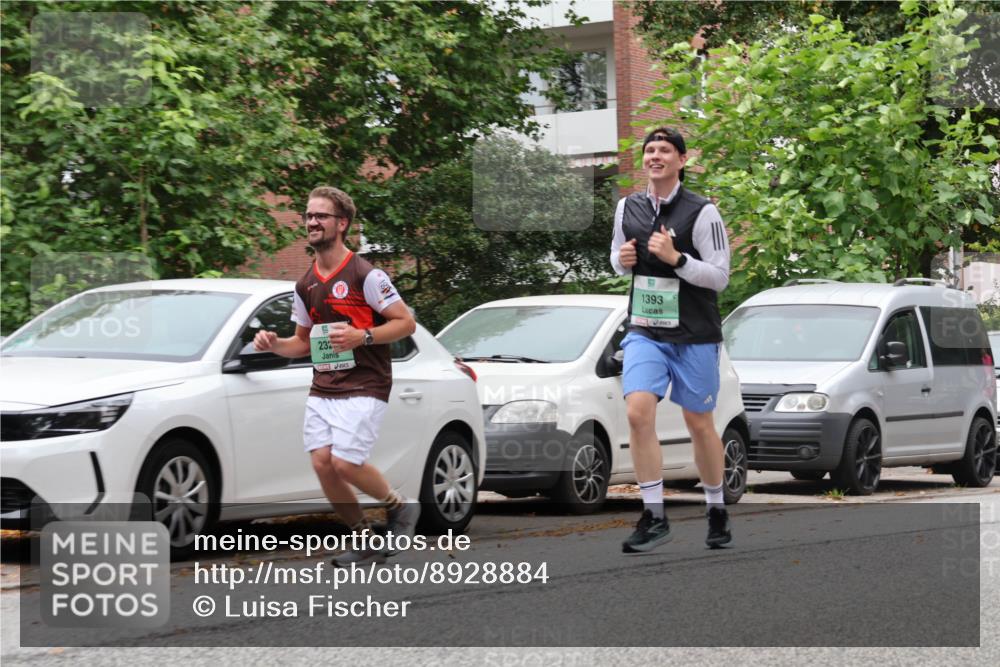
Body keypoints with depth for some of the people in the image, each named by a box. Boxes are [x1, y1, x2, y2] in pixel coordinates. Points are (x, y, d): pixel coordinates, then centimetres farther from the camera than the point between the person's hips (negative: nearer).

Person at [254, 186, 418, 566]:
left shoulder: (364, 276, -8)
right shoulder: (306, 285, 13)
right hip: (322, 388, 7)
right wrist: (274, 344, 2)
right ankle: (365, 540, 11)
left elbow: (405, 322, -9)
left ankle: (399, 508, 10)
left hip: (363, 386, -7)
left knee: (344, 463, -18)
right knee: (321, 462, -5)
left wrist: (362, 336, -22)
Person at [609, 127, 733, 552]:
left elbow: (720, 277, -10)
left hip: (694, 335, -3)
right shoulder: (627, 208, 6)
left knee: (699, 423, 7)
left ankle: (717, 511, 27)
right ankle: (654, 516, -13)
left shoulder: (702, 212, -9)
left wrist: (675, 258, -23)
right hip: (644, 331, 3)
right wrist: (622, 260, -3)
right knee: (638, 411, -17)